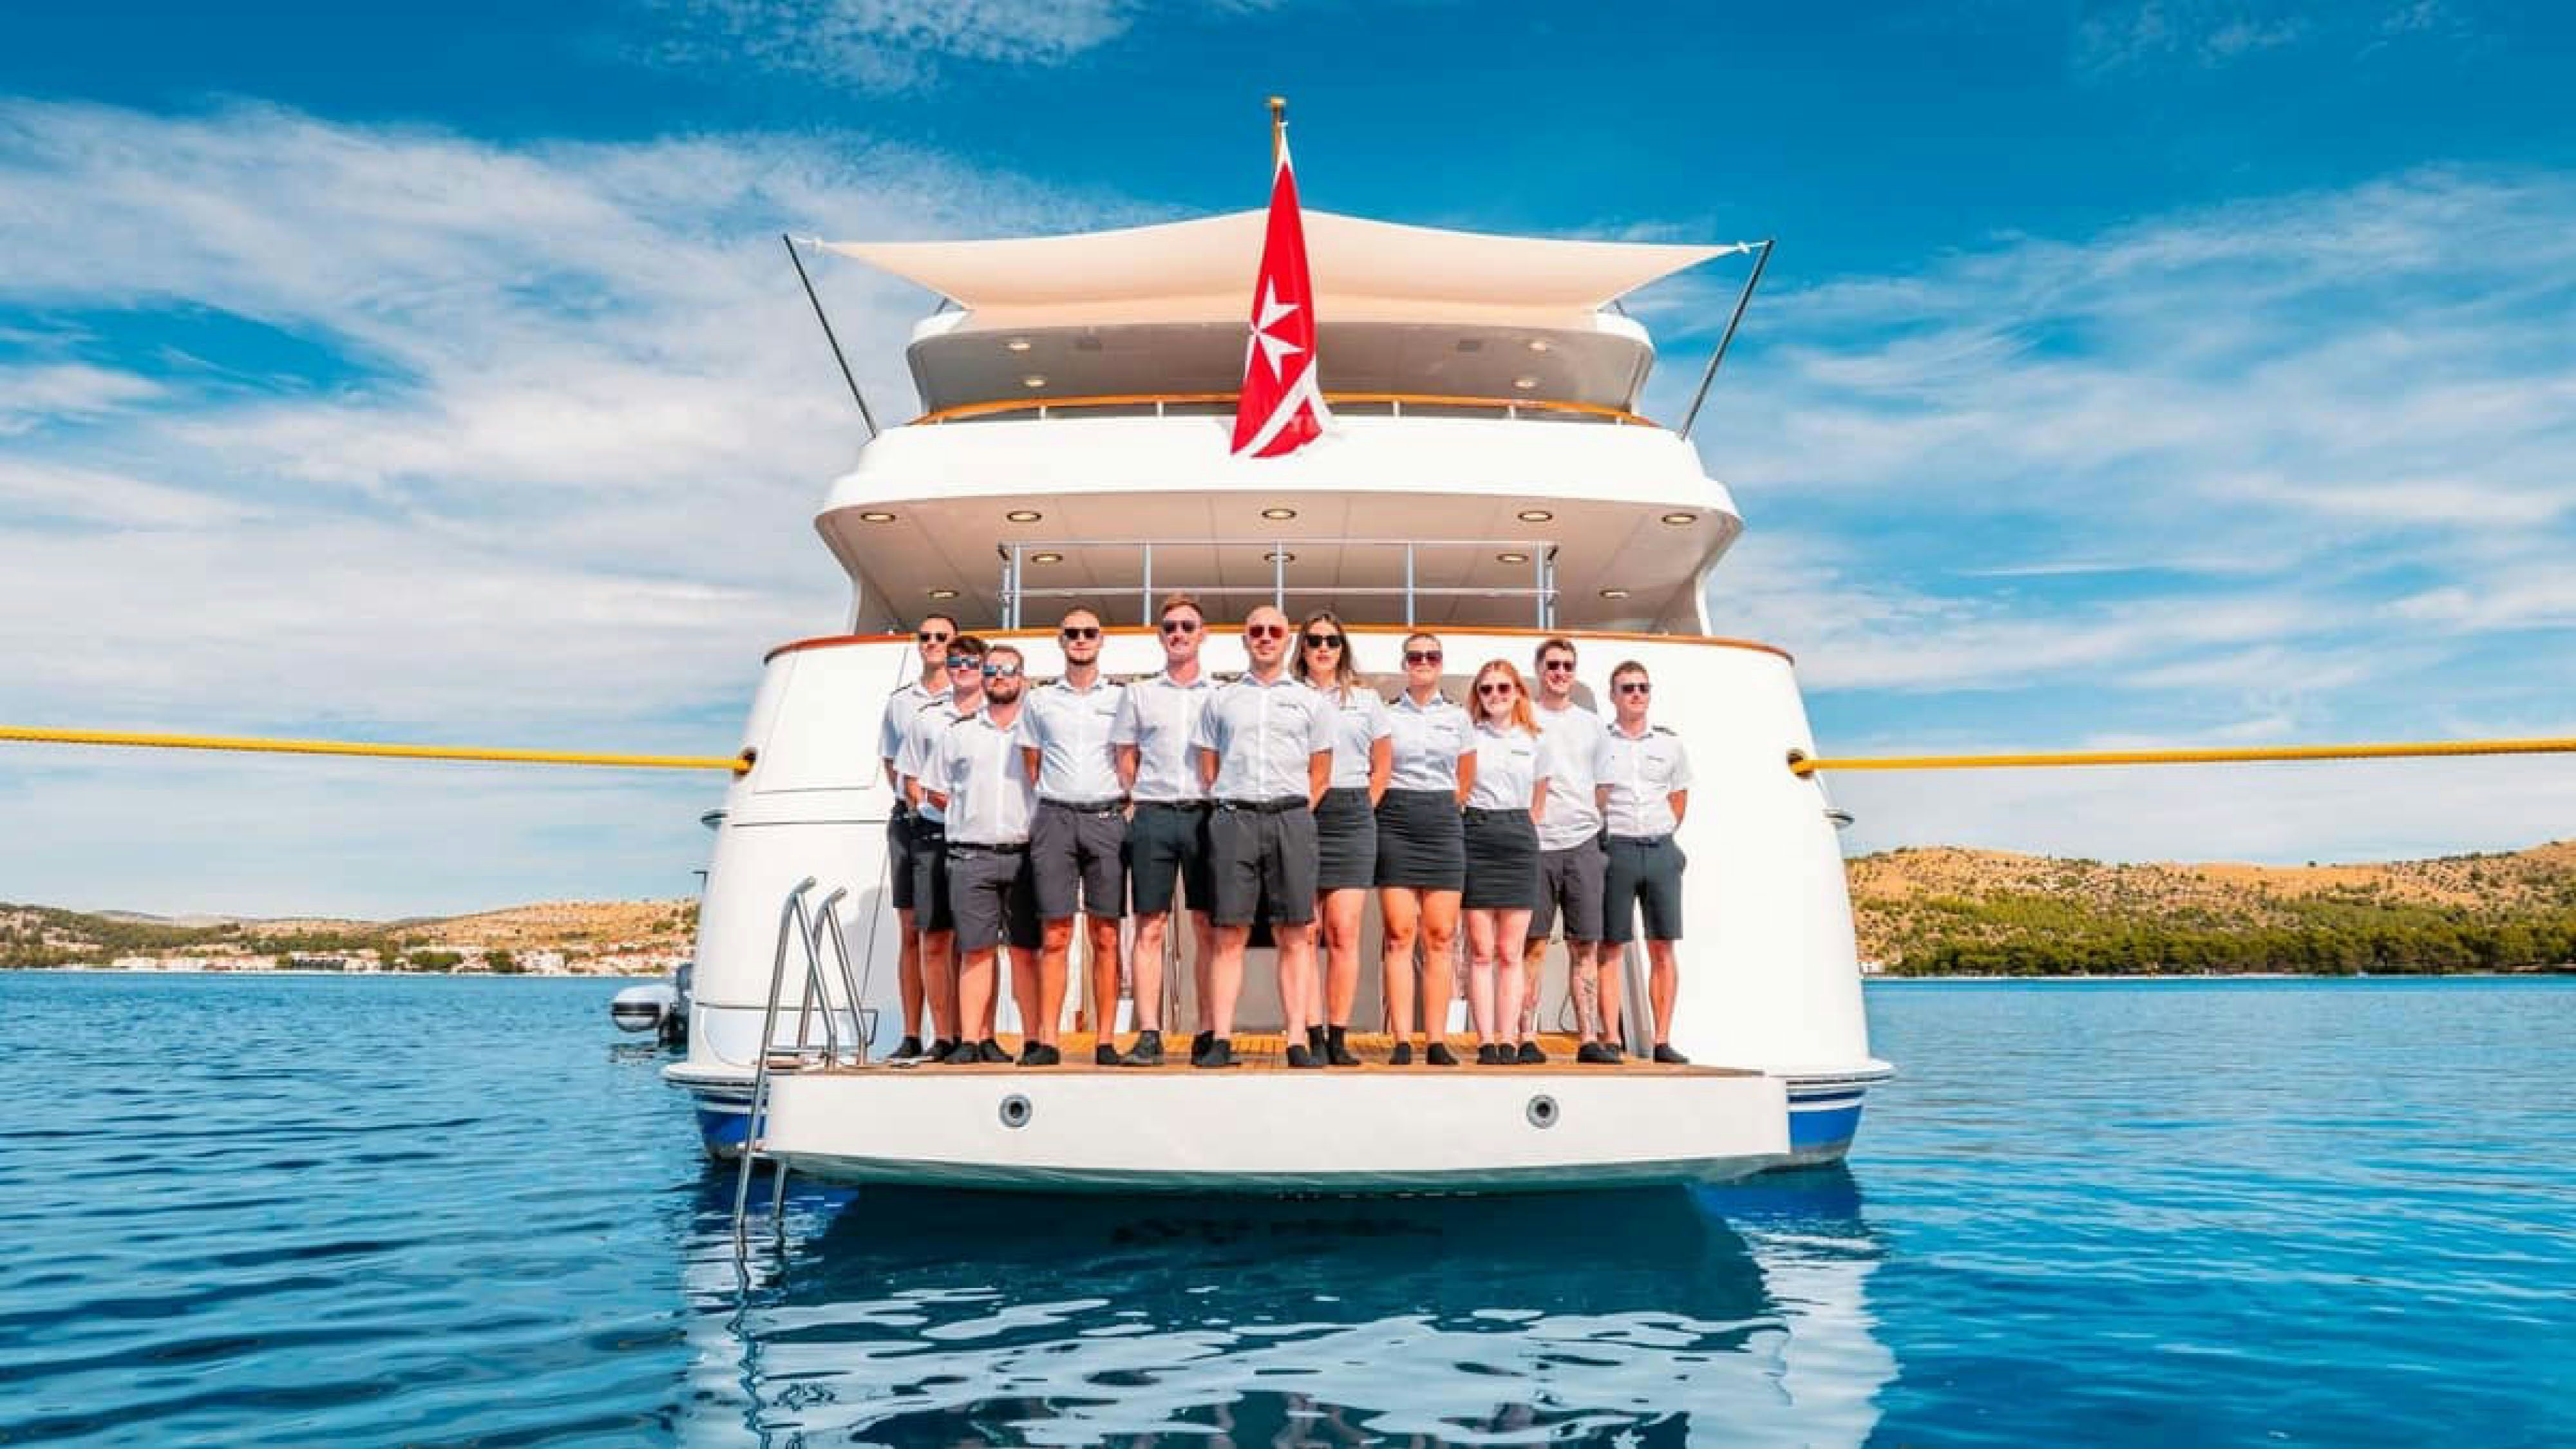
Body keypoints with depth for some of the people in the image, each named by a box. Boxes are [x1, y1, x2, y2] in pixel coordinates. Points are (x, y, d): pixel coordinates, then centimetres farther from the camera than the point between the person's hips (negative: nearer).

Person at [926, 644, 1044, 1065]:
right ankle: (976, 1041, 0)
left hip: (1024, 853, -1)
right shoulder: (959, 733, 14)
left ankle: (1036, 1040, 1)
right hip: (971, 856, 1)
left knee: (1025, 951, -1)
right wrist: (971, 815, 9)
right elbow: (937, 791, 18)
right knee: (976, 950, -1)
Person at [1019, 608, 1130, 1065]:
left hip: (1107, 818, 0)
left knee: (1106, 936, -1)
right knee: (1056, 935, -2)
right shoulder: (1039, 700, 13)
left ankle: (1105, 1040, 2)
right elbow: (1030, 767, 15)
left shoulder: (1121, 699, 11)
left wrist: (1128, 805, 0)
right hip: (1055, 817, 0)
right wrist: (1040, 813, 5)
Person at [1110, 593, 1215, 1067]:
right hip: (1153, 815, 0)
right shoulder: (1138, 694, 13)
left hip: (1205, 814, 0)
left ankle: (1208, 1034, 5)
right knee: (1150, 928, -2)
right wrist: (1134, 806, 2)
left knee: (1209, 929, 0)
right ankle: (1148, 1036, -2)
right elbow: (1126, 762, 13)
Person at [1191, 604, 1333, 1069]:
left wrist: (1295, 816, 4)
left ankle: (1298, 1041, -1)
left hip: (1291, 818, 0)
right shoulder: (1221, 700, 14)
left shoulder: (1311, 701, 13)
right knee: (1230, 934, -2)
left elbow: (1320, 774, 13)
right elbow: (1208, 769, 15)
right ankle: (1220, 1040, -2)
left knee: (1295, 935, -2)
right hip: (1233, 819, 0)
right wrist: (1230, 811, 5)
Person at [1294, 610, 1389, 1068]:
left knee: (1344, 931, -5)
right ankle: (1312, 1037, -3)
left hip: (1351, 814, 1)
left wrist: (1365, 808, 8)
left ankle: (1338, 1039, -2)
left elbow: (1382, 764, 19)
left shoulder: (1366, 699, 15)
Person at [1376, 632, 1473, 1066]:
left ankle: (1437, 1041, 0)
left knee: (1441, 937, -2)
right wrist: (1394, 809, 2)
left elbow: (1466, 781, 18)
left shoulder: (1458, 717, 12)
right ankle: (1402, 1042, -6)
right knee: (1399, 936, -6)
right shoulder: (1385, 715, 8)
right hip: (1395, 824, -1)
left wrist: (1444, 811, 11)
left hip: (1443, 823, 2)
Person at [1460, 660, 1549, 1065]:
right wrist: (1463, 820, -2)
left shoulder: (1532, 740, 13)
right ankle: (1486, 1043, -2)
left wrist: (1525, 828, 11)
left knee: (1511, 953, 1)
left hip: (1520, 838, 2)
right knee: (1481, 951, -4)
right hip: (1476, 837, -2)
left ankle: (1509, 1041, 3)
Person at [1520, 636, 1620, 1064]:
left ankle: (1590, 1039, 5)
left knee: (1586, 946, 2)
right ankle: (1526, 1038, 1)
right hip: (1535, 844, -3)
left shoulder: (1591, 723, 17)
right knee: (1533, 946, -3)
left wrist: (1603, 833, 13)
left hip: (1583, 843, 3)